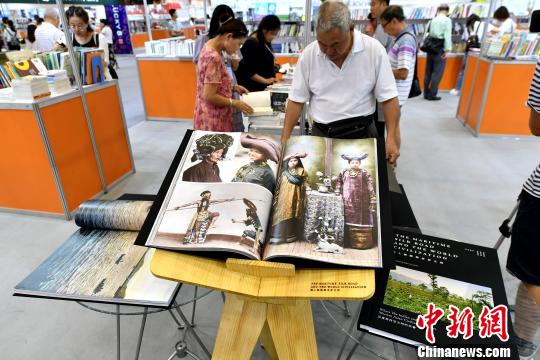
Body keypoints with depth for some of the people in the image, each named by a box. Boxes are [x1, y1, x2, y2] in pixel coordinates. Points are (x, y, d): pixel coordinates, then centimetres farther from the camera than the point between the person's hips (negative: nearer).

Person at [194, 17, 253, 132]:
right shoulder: (213, 58, -24)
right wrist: (235, 103, -15)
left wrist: (233, 87, 7)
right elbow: (209, 96, -24)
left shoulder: (210, 47, 6)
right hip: (213, 118, -10)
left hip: (213, 115, 10)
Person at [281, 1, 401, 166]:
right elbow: (297, 100, 0)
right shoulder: (308, 54, -5)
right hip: (321, 134, 1)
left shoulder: (374, 50, -9)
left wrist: (392, 138, -14)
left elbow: (388, 98, -6)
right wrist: (285, 139, -5)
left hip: (362, 133, -1)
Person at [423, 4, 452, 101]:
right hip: (439, 49, -6)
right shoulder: (447, 20, -4)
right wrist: (446, 50, -10)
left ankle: (426, 93, 16)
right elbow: (447, 36, -11)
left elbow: (426, 34, 9)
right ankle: (432, 95, -1)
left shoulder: (432, 20, 13)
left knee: (428, 72, 10)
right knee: (437, 73, -2)